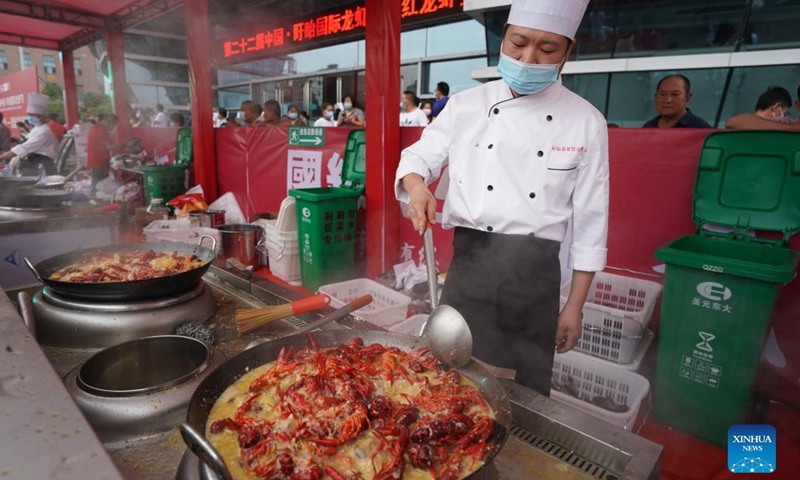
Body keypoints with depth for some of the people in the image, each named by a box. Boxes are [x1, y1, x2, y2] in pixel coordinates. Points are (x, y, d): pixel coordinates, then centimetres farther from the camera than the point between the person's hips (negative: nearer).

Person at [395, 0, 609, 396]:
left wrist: (575, 306, 1)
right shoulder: (466, 106, 2)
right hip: (470, 263, 1)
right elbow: (419, 156, 9)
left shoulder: (586, 122, 0)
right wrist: (417, 186, -17)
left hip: (536, 273, 0)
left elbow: (590, 219, 1)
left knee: (528, 391, 14)